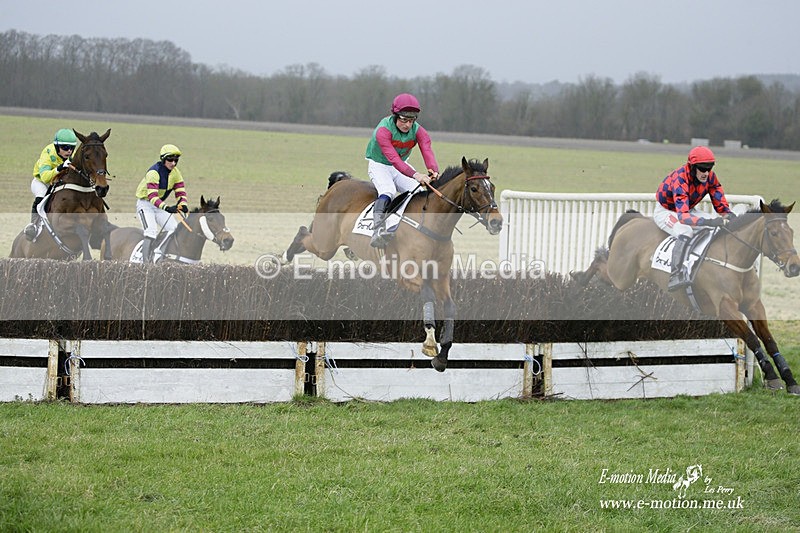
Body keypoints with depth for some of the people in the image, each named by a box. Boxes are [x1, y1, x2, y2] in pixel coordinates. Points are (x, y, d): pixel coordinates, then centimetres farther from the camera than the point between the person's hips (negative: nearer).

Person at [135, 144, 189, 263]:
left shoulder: (175, 173, -5)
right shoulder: (154, 172, -27)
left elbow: (180, 192, -5)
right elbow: (152, 196, -36)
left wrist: (183, 205, -28)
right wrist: (167, 208, -50)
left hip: (160, 205, 7)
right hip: (145, 204, -7)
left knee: (175, 229, -5)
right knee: (151, 232, -24)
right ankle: (146, 262, -23)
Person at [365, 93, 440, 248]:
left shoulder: (418, 131, -12)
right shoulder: (383, 130, -29)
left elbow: (427, 151, -29)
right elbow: (393, 158, -41)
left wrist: (433, 171, -52)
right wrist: (415, 175, -55)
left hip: (402, 167, 6)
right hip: (378, 165, -6)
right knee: (388, 191, -33)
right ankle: (377, 229, -47)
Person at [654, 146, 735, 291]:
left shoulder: (710, 177, -15)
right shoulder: (680, 179, -36)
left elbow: (721, 205, -7)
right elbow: (682, 216, -47)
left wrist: (729, 215, -32)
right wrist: (709, 222, -59)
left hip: (689, 210, 7)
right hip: (665, 212, -7)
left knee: (723, 226, -7)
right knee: (685, 232, -37)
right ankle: (675, 277, -39)